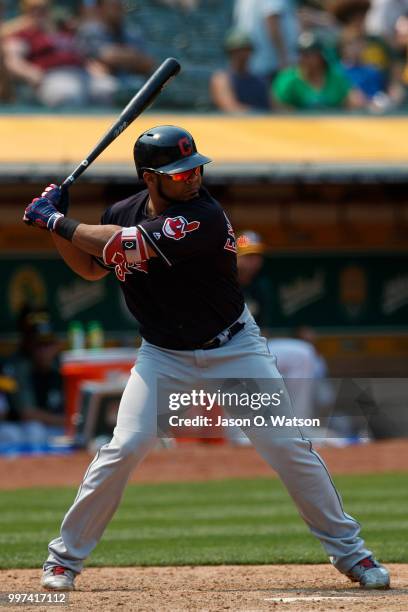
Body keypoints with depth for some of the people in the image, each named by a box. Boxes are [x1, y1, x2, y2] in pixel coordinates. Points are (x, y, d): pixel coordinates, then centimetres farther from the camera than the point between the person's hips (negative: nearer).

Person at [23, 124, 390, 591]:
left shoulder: (204, 218, -27)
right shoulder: (122, 214, -6)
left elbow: (123, 246, -32)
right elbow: (92, 268, 13)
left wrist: (55, 221, -22)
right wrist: (56, 228, -4)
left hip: (234, 350, -3)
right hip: (164, 355, 3)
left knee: (288, 446, -6)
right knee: (124, 447, -12)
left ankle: (348, 550, 9)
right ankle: (64, 557, 2)